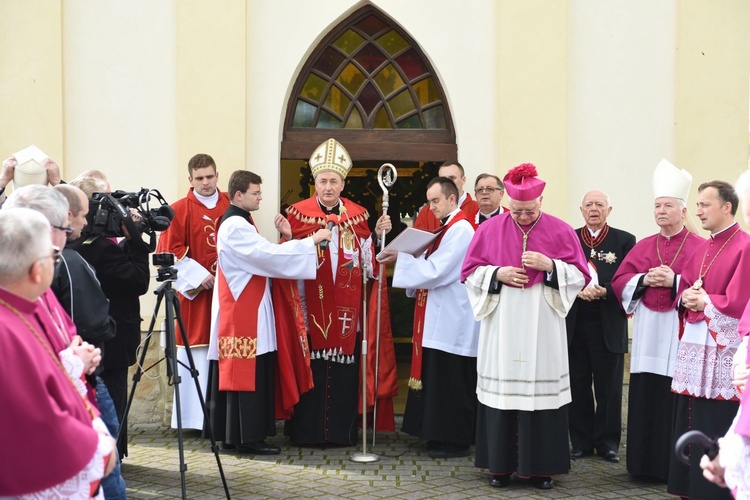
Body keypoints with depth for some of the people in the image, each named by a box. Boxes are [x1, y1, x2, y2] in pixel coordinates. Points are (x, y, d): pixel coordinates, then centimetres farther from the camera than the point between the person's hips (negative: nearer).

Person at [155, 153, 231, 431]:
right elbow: (169, 252, -4)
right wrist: (198, 276, -10)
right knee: (197, 354, -2)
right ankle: (196, 417, 4)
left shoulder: (233, 206, 9)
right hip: (195, 293, -3)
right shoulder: (180, 210, 1)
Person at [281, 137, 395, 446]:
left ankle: (342, 430, 12)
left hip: (347, 310, 2)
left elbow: (369, 264, 9)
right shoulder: (299, 214, 2)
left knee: (345, 371, 3)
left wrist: (378, 234, -4)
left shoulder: (357, 216, 8)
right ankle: (307, 430, 9)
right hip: (311, 307, -2)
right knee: (312, 370, -1)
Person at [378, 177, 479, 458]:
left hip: (452, 320, -10)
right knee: (436, 378, 11)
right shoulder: (448, 227, 17)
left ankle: (456, 441, 1)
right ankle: (442, 436, 18)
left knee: (449, 380, -6)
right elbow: (434, 268, 15)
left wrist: (401, 257, -14)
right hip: (440, 317, 10)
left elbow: (435, 269, -20)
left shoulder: (460, 229, -14)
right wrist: (404, 258, 2)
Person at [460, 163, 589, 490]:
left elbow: (580, 275, 1)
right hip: (501, 327, 1)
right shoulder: (489, 230, 3)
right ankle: (500, 464, 13)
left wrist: (549, 265, -16)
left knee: (541, 388, 0)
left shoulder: (560, 231, 1)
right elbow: (470, 272, 6)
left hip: (542, 328, -1)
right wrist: (497, 274, -12)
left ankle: (540, 466, 10)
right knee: (501, 389, 3)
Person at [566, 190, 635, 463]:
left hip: (609, 325, -1)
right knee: (577, 386, 6)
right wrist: (577, 290, -16)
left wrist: (604, 291, -19)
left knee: (609, 387, 4)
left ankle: (607, 442, 14)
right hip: (574, 324, 2)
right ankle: (581, 442, 15)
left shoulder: (624, 240, 4)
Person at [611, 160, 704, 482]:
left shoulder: (700, 247, 1)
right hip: (647, 337, 4)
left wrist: (674, 281, -17)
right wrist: (644, 280, -8)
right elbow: (619, 282, 10)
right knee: (645, 399, 3)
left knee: (676, 401, -4)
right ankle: (645, 464, 12)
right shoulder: (642, 247, 14)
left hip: (680, 335, -4)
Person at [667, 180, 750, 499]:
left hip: (724, 350, -8)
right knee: (689, 423, 11)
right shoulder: (702, 250, 16)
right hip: (695, 347, 8)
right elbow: (683, 291, 19)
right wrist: (686, 299, -2)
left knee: (716, 429, -6)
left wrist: (705, 302, -8)